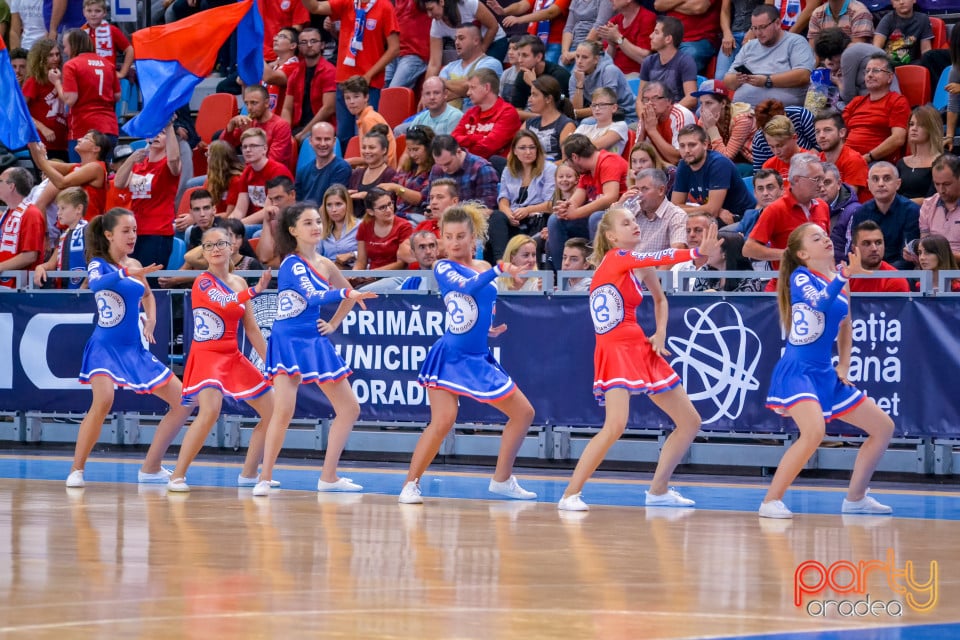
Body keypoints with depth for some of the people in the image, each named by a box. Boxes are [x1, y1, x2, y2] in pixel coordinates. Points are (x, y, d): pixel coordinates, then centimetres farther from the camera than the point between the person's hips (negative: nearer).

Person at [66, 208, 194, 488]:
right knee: (103, 400, -33)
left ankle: (151, 468, 14)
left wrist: (150, 321, 10)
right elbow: (96, 283, -33)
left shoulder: (134, 265, 9)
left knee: (184, 401, 4)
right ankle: (77, 470, -19)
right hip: (105, 347, -7)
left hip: (135, 350, 7)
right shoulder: (98, 264, -8)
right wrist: (126, 273, -50)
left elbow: (147, 294, 29)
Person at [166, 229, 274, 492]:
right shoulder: (203, 282, -10)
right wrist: (255, 290, -45)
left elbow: (251, 328, 14)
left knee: (272, 413, 9)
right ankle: (177, 476, -23)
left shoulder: (239, 283, 10)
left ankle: (248, 474, 21)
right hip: (207, 356, -8)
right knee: (209, 411, -30)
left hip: (233, 359, 8)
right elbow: (225, 304, -30)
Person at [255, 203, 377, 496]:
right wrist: (346, 293, -41)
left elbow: (348, 295, 27)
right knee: (283, 409, -22)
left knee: (349, 409, 8)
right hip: (288, 342, -8)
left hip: (315, 343, 8)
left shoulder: (324, 265, 10)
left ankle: (328, 477, 15)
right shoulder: (292, 263, -11)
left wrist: (333, 324, 14)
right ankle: (264, 479, -13)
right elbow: (312, 296, -28)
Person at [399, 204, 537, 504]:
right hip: (449, 357, -7)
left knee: (523, 413, 8)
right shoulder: (444, 268, -6)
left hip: (479, 358, 7)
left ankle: (502, 480, 20)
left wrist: (491, 328, 5)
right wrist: (499, 270, -39)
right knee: (443, 421, -22)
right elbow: (466, 286, -27)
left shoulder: (484, 268, 11)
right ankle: (410, 484, -9)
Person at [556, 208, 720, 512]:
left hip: (641, 350, 9)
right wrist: (697, 252, -39)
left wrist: (661, 333, 11)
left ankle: (658, 490, 22)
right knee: (616, 425, -27)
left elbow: (660, 298, 28)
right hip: (615, 352, -8)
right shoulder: (615, 258, -10)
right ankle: (570, 495, -17)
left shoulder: (641, 267, 11)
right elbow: (659, 258, -27)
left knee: (690, 422, 10)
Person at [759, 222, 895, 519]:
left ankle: (855, 498, 20)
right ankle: (771, 501, -23)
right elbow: (820, 303, -29)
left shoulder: (839, 280, 12)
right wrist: (845, 274, -40)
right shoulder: (800, 277, -8)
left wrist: (844, 366, 17)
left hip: (825, 374, 8)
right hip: (796, 371, -8)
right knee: (814, 431, -32)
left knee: (883, 427, 10)